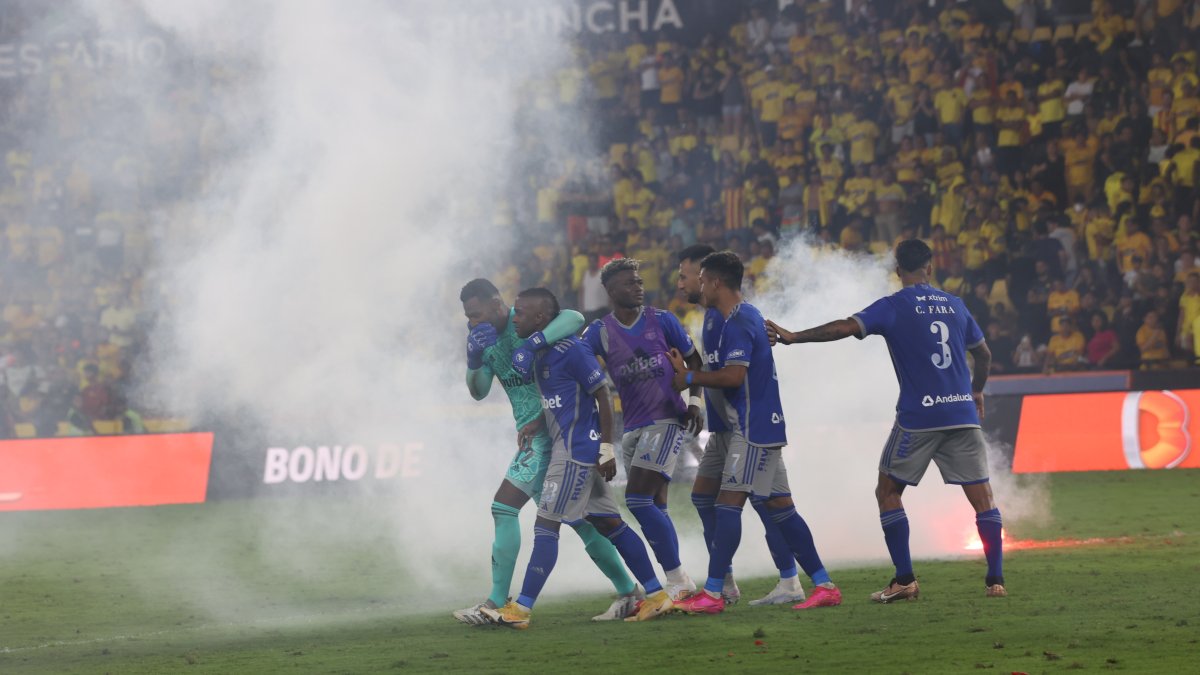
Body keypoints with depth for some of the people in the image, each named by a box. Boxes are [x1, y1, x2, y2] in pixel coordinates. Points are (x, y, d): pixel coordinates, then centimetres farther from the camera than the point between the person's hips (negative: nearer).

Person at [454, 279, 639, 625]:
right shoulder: (487, 337, 12)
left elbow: (575, 319, -30)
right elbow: (478, 392, 5)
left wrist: (532, 343, -40)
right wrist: (473, 359, -14)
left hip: (546, 431, -9)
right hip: (534, 432, 9)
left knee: (505, 508, -11)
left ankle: (497, 603, -9)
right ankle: (627, 592, 18)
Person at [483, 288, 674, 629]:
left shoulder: (570, 350, -16)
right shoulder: (539, 353, 12)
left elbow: (602, 395, -15)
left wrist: (607, 448, -16)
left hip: (579, 450, -10)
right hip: (566, 447, 10)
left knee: (546, 524, -8)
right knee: (609, 524, 11)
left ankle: (521, 609, -7)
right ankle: (656, 595, 15)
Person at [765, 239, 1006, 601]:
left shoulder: (894, 307, -2)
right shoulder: (954, 305, 13)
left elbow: (847, 327, -16)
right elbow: (984, 353, 24)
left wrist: (793, 337, -14)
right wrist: (976, 391, 41)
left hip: (917, 418, -4)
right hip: (963, 415, 4)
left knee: (887, 491, 10)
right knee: (981, 496, 5)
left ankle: (905, 581, 3)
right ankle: (995, 580, -3)